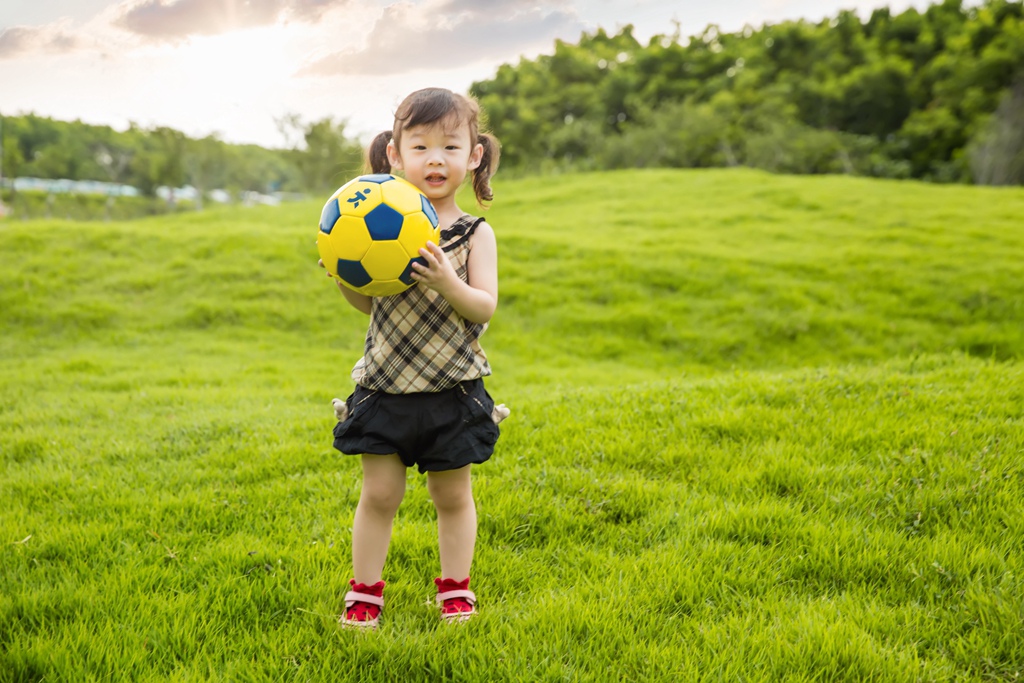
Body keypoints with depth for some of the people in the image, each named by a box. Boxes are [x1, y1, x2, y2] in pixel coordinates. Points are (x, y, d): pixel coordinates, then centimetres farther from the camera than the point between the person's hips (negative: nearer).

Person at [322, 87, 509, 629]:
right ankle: (365, 591, 24)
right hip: (385, 385, 1)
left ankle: (455, 587, 30)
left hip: (452, 391, -1)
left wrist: (450, 284, -29)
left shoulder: (474, 233, -4)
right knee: (379, 493, 6)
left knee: (453, 494, 12)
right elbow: (368, 303, 6)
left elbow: (485, 306, -12)